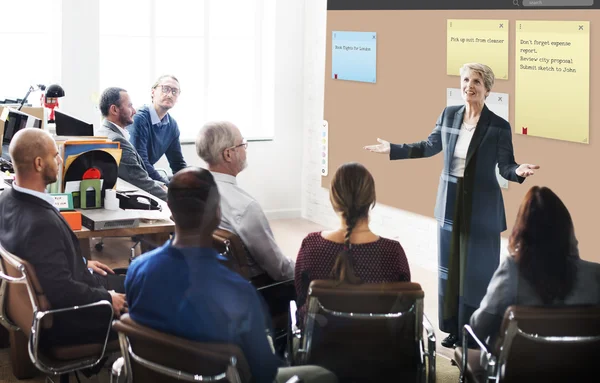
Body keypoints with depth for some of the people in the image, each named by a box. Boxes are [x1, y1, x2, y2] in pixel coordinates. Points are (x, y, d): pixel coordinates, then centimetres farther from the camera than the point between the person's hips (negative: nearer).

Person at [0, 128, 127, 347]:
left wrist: (82, 263, 15)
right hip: (65, 320, -10)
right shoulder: (41, 223, -35)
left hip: (46, 296, 10)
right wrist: (107, 299, -17)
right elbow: (63, 292, -32)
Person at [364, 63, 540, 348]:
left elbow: (506, 167, -7)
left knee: (477, 271, 2)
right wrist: (392, 149, 15)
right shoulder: (449, 115, 1)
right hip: (450, 204, 5)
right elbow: (430, 147, 15)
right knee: (450, 268, 11)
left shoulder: (498, 126, -11)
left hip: (481, 209, -4)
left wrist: (519, 171, -30)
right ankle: (454, 329, 23)